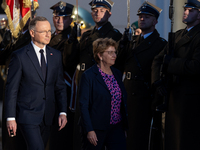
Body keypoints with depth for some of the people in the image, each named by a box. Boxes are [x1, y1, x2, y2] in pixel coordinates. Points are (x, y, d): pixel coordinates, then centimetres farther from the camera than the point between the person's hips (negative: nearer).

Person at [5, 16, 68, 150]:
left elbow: (60, 86, 12)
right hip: (28, 114, -5)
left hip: (47, 116, 5)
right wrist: (10, 118, -11)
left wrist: (63, 112, 3)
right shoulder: (19, 56, -6)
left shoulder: (56, 55, 9)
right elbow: (11, 88, -6)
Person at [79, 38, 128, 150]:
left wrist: (125, 125, 10)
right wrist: (89, 130, -14)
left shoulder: (117, 74, 11)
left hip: (117, 128, 5)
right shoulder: (89, 76, -7)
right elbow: (84, 105, -9)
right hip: (97, 129, -5)